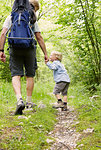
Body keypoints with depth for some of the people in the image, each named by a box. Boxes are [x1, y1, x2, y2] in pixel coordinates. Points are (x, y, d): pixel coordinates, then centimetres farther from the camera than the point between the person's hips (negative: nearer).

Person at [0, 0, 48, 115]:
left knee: (16, 75, -5)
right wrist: (45, 53, 9)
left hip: (15, 48, 0)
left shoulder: (11, 17, 13)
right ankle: (29, 102, 16)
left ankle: (19, 100, -27)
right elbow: (39, 38, 5)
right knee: (30, 75, 12)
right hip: (29, 49, 0)